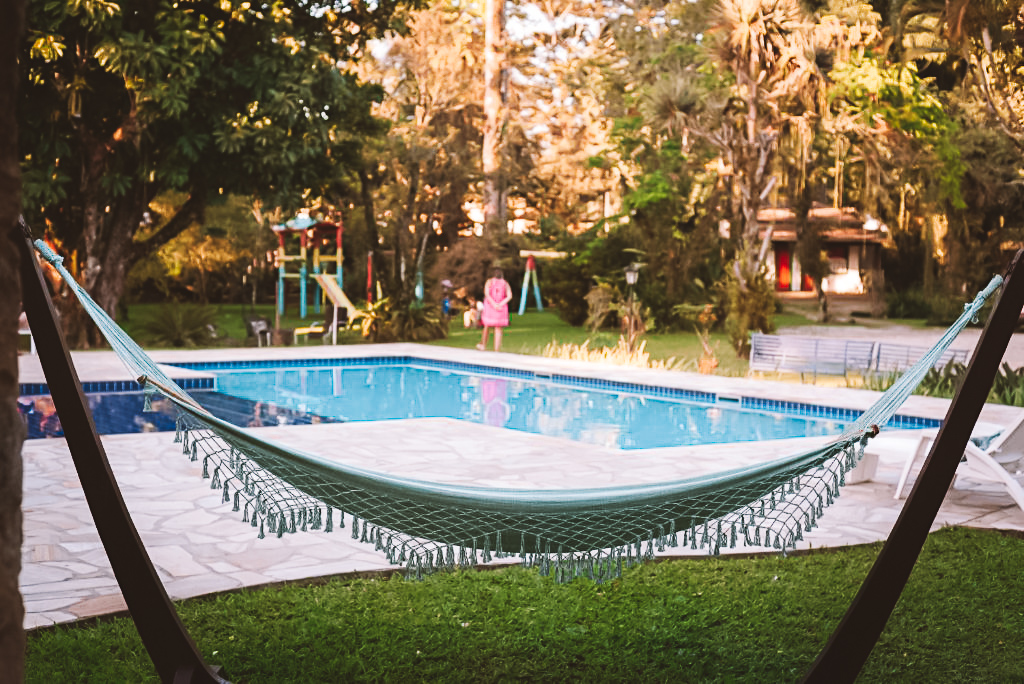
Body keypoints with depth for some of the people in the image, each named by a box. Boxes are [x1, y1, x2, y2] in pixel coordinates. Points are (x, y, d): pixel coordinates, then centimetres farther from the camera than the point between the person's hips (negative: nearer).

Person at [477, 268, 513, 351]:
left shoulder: (489, 281, 2)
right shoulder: (505, 283, 6)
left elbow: (487, 294, -12)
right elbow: (509, 296, -6)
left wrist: (494, 304, -16)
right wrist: (501, 304, -13)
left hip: (490, 306, -1)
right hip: (501, 309, 1)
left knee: (487, 326, 16)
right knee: (498, 329, 4)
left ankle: (483, 344, 27)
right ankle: (497, 349, 0)